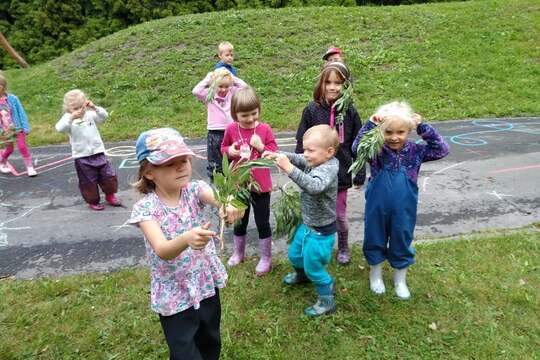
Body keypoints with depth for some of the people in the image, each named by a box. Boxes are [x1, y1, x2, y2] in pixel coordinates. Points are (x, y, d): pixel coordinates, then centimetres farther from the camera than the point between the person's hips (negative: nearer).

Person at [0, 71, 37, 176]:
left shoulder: (12, 99, -11)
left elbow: (21, 113, -5)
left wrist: (25, 127, -6)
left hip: (17, 128, -1)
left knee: (23, 147, -5)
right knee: (9, 149, 12)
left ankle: (30, 167, 5)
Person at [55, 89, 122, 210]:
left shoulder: (90, 115, 2)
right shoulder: (68, 119, -7)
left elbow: (104, 116, -9)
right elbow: (59, 128, -24)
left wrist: (95, 108, -26)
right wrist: (71, 117, -39)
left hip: (98, 152, 3)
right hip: (82, 157, -2)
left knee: (108, 175, 9)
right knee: (88, 181, 9)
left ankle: (110, 195, 32)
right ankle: (93, 201, 28)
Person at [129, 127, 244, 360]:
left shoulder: (194, 190, -10)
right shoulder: (145, 208, -19)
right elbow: (162, 251, -33)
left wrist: (229, 203, -57)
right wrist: (186, 239, -54)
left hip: (207, 285, 3)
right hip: (174, 296, -3)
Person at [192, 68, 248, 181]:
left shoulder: (233, 93, 3)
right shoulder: (209, 95, -1)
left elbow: (245, 87, -5)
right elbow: (196, 91, -16)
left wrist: (233, 78, -2)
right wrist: (207, 79, -8)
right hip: (214, 133, -1)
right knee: (214, 162, 8)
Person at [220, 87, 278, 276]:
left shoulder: (264, 128, -11)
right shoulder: (231, 129, -7)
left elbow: (274, 152, -6)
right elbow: (223, 148, 8)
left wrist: (261, 147, -23)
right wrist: (229, 151, -14)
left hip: (260, 184, -2)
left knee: (262, 222, 10)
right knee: (239, 221, 19)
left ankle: (265, 258, 28)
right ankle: (238, 253, 42)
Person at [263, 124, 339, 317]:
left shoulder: (329, 169, -29)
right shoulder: (315, 162, -4)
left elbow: (314, 186, -47)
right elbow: (296, 158, 3)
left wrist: (289, 168, -50)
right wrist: (278, 156, -16)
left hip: (320, 231, -9)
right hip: (307, 224, 9)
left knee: (313, 267, 6)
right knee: (294, 255, 27)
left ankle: (327, 301, 28)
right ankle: (302, 274, 58)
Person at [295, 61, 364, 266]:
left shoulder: (349, 112, -4)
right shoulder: (312, 110, -7)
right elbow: (301, 143, -3)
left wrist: (359, 173, 0)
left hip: (341, 173, 0)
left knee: (339, 215, 13)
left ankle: (343, 247, 37)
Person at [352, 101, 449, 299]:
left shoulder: (414, 151, -6)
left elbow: (442, 150, -12)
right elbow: (357, 148, -28)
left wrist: (423, 127, -16)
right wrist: (370, 125, -33)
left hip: (403, 210, 1)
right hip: (377, 208, -1)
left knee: (402, 243, 17)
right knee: (375, 241, 16)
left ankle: (400, 280, 41)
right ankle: (375, 276, 42)